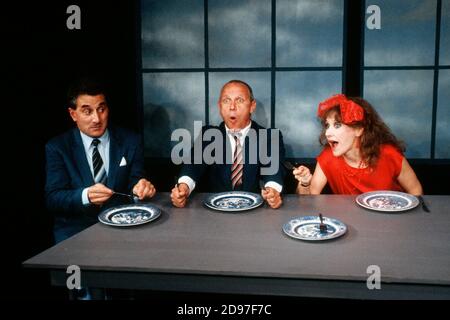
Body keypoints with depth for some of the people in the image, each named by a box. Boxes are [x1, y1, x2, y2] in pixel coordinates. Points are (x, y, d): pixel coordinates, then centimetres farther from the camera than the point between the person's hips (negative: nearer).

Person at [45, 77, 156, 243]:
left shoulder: (130, 141, 4)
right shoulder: (57, 147, 0)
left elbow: (135, 182, 2)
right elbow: (52, 198, -7)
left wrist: (142, 187, -23)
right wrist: (85, 196, -27)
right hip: (76, 229, -3)